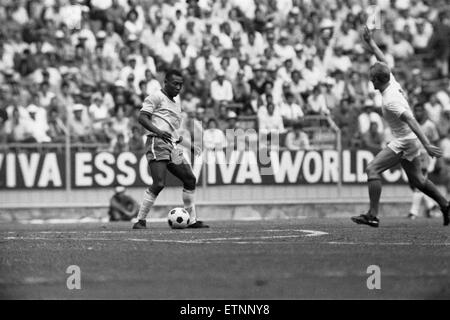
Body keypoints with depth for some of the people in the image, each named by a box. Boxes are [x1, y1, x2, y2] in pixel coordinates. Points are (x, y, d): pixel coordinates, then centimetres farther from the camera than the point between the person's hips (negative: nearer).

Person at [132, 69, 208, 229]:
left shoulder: (176, 101, 27)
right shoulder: (156, 97, 0)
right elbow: (142, 117, -12)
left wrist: (190, 145, 27)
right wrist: (158, 131, -26)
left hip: (171, 146, 9)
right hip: (157, 144, -9)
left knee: (190, 180, 8)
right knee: (159, 183, -20)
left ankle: (192, 220, 16)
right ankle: (140, 221, -13)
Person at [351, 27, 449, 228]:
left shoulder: (390, 101, -24)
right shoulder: (392, 81, 1)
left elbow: (411, 121, -31)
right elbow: (382, 60, 18)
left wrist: (427, 145, -36)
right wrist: (370, 42, 21)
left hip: (404, 142, -10)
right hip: (408, 141, 10)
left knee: (372, 170, -12)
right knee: (416, 179, 19)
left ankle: (373, 216, -15)